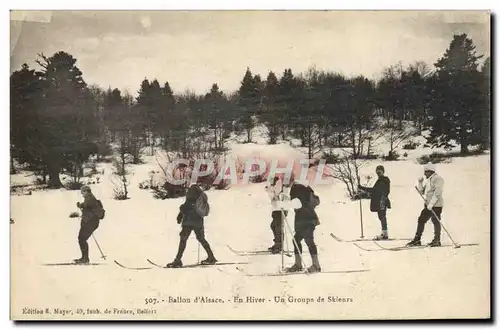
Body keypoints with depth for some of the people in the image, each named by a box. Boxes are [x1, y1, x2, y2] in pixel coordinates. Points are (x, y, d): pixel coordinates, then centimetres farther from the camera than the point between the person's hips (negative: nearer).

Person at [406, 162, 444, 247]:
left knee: (436, 222, -3)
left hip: (436, 205, -9)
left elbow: (437, 193, -19)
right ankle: (417, 240, 9)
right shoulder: (429, 180, 20)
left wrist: (431, 204, -23)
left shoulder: (438, 179, -8)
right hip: (428, 205, 9)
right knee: (421, 220, 5)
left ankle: (437, 241, 5)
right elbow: (422, 192, 24)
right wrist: (420, 183, 9)